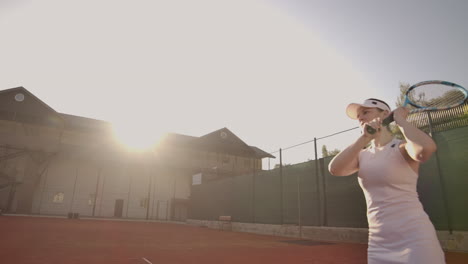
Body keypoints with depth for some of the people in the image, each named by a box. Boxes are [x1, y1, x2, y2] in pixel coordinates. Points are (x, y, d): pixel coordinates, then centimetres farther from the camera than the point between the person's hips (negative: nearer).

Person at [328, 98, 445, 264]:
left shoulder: (402, 148, -8)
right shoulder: (362, 155, 6)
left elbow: (426, 148, -32)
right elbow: (334, 169, -13)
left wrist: (400, 119, -14)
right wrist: (365, 138, -20)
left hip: (415, 240, -5)